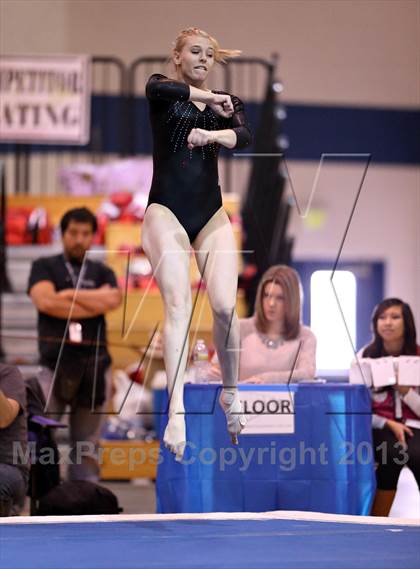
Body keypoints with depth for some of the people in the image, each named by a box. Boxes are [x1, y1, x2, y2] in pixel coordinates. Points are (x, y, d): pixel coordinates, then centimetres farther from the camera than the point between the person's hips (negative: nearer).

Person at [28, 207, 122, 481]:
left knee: (87, 444, 5)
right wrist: (95, 301, -6)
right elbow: (44, 301, -10)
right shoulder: (45, 267, 10)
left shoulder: (102, 272, 16)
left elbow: (113, 299, -5)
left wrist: (69, 295, -5)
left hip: (94, 364, 3)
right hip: (55, 363, -3)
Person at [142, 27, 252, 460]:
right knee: (178, 303, -19)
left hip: (211, 214, 3)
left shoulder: (225, 102, 13)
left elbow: (245, 137, -8)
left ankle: (230, 392, 12)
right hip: (166, 209, -3)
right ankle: (176, 412, -29)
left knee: (225, 307, -12)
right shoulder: (163, 92, 6)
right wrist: (208, 98, -11)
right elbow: (155, 88, -21)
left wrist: (210, 135, -28)